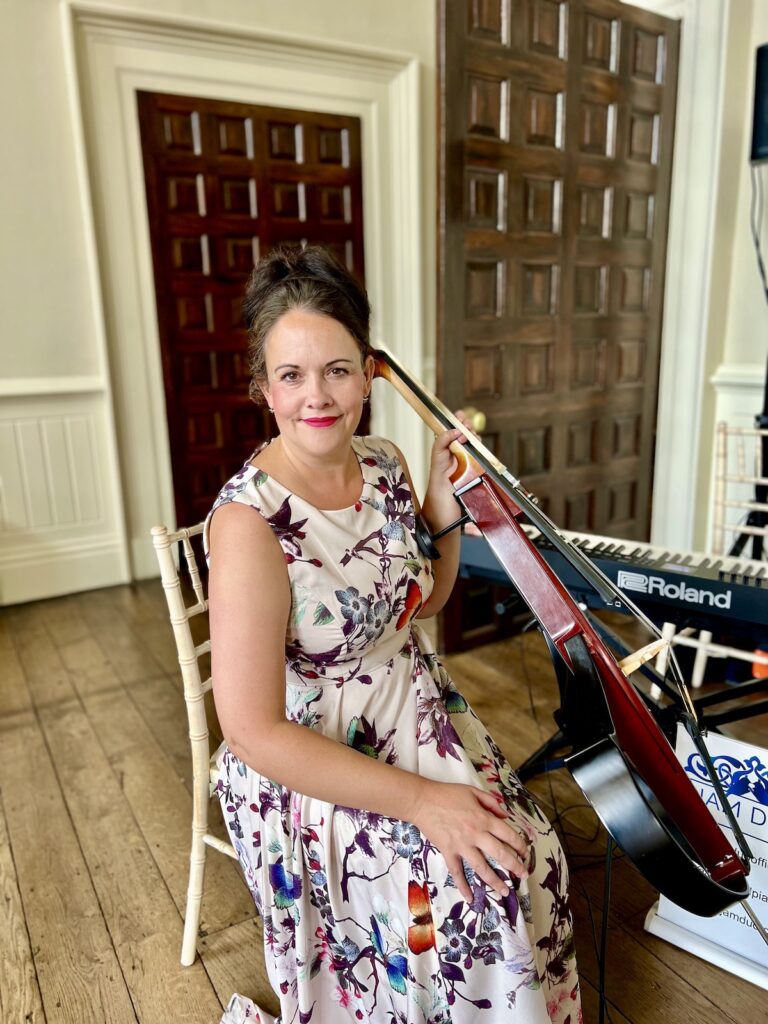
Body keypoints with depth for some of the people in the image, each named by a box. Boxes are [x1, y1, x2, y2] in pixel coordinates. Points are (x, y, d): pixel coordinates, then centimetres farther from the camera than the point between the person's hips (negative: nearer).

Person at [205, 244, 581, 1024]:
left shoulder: (383, 464, -4)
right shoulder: (249, 521, -24)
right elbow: (253, 731, -22)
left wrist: (444, 510, -7)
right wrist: (421, 798, -22)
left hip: (418, 712, 6)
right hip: (305, 767, -5)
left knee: (531, 859, -7)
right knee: (475, 898, -18)